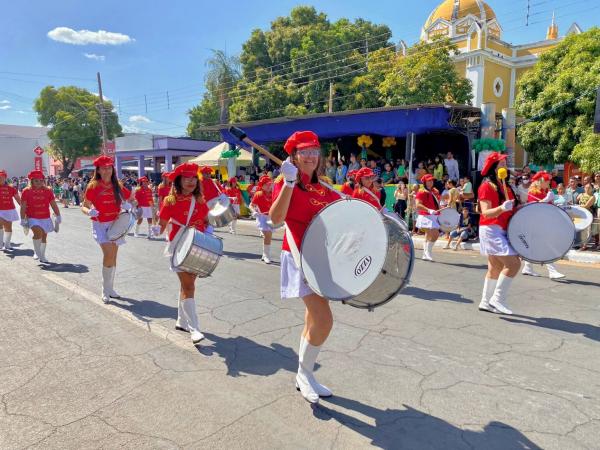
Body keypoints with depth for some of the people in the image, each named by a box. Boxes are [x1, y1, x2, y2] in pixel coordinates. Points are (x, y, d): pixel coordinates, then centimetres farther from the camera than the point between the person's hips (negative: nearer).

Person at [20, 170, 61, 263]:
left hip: (45, 218, 3)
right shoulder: (26, 191, -5)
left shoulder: (48, 191, 0)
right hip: (32, 218, -3)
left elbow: (54, 205, 3)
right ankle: (37, 253, -2)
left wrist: (58, 217, 0)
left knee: (44, 237, 10)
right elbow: (23, 207, -4)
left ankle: (42, 256, 28)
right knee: (38, 233, -24)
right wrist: (23, 221, -6)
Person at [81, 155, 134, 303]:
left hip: (115, 224, 4)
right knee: (109, 254, -19)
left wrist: (128, 205, -7)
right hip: (100, 224, -4)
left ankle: (110, 288, 26)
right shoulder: (93, 186, -7)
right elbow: (84, 206, -2)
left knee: (113, 257, 10)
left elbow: (130, 199, 15)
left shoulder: (117, 186, 3)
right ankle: (105, 291, -3)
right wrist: (89, 211, -25)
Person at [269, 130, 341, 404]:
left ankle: (305, 376, 30)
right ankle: (304, 374, 9)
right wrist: (289, 182, -27)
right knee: (323, 320, -14)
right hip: (299, 256, -7)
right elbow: (276, 218, -23)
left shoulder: (322, 188, 12)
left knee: (314, 320, 14)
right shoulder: (285, 182, -7)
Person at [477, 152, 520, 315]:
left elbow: (510, 208, 26)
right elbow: (485, 213, -18)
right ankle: (498, 299, -10)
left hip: (502, 231, 9)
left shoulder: (505, 186, 16)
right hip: (491, 230, -9)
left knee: (496, 268, 11)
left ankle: (486, 302, 20)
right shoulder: (487, 186, -10)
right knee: (513, 263, -17)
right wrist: (502, 208, -34)